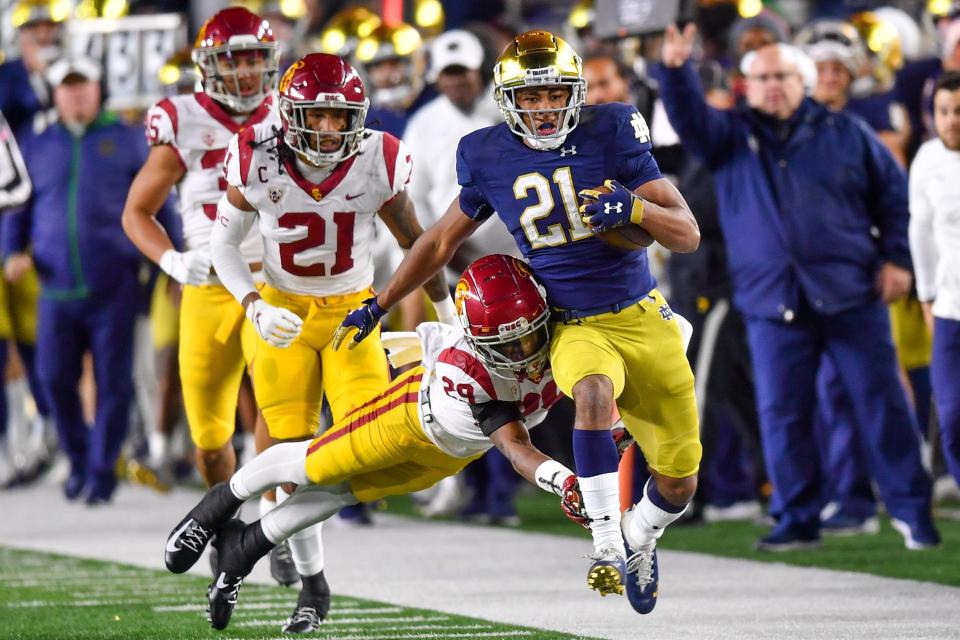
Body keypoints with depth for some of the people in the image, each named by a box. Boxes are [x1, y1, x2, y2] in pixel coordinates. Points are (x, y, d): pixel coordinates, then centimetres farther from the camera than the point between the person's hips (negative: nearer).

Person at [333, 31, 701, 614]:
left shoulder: (611, 133, -10)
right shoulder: (490, 158, -4)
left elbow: (688, 235, -10)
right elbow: (443, 240, 13)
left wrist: (634, 207, -30)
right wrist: (378, 308, 17)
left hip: (644, 318, 1)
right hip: (576, 328, -1)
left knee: (679, 483, 7)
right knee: (595, 392, -38)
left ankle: (639, 539, 41)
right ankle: (607, 548, -32)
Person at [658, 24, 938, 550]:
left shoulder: (845, 133, 8)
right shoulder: (730, 137, 11)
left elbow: (894, 194, 12)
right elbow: (688, 118, -7)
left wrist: (896, 259, 2)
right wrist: (676, 71, -25)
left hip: (851, 295, -1)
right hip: (774, 302, 1)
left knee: (882, 404, -2)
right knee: (781, 414, 1)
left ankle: (911, 510, 6)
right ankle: (797, 520, 9)